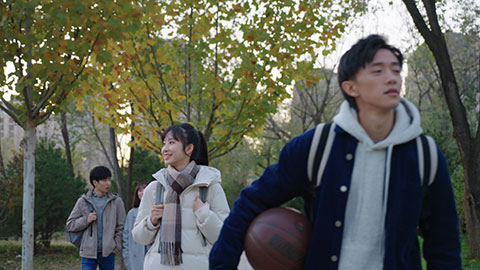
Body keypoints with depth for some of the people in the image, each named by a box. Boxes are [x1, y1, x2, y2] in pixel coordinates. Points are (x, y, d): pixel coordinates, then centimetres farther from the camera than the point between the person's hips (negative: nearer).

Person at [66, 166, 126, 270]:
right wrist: (86, 220, -10)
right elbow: (70, 224, 6)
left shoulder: (116, 201, 4)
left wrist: (116, 246, -5)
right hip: (88, 253, -1)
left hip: (108, 253, 1)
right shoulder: (83, 201, 3)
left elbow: (120, 227, 5)